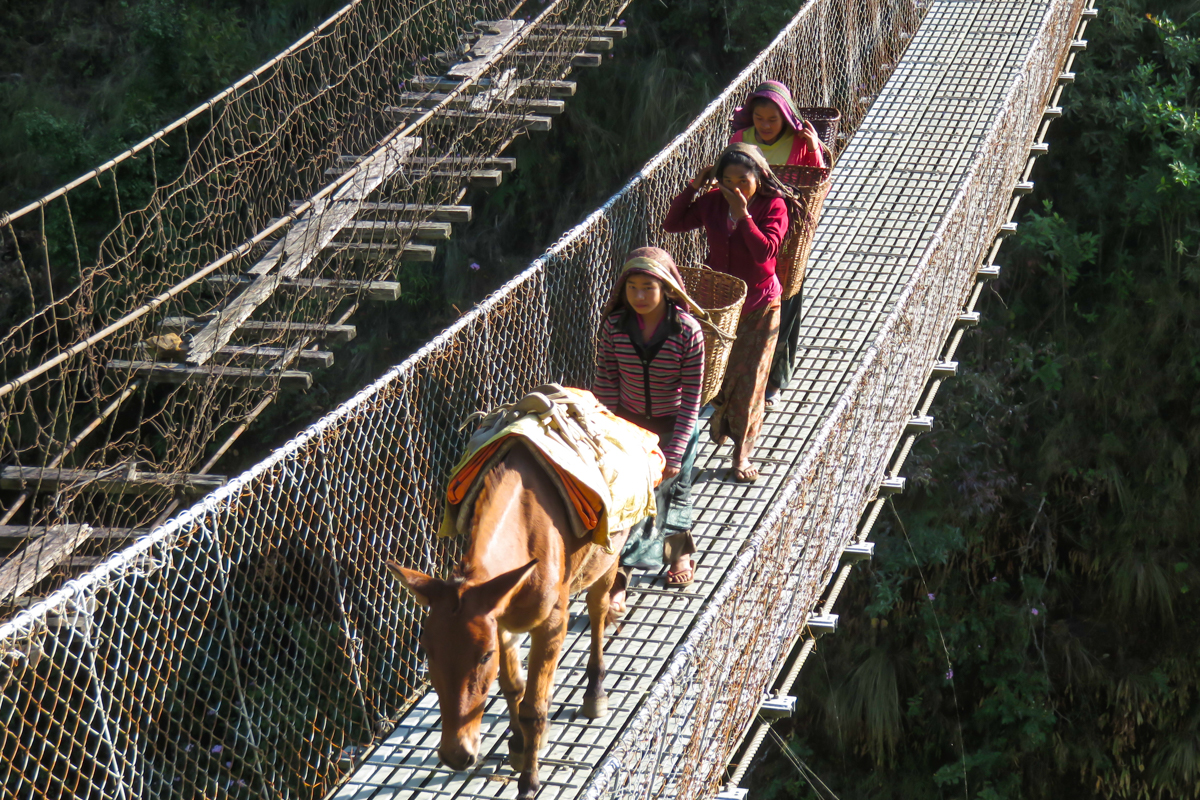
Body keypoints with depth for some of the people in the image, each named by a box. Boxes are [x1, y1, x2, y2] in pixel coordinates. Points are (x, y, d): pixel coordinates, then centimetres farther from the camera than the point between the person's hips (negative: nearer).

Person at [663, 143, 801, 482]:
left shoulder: (774, 206, -13)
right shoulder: (712, 202, -3)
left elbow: (765, 250, -26)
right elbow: (672, 224, 0)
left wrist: (743, 214, -29)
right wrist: (693, 188, -9)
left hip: (758, 305, -3)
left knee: (749, 378, 1)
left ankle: (742, 452, 11)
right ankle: (721, 418, 43)